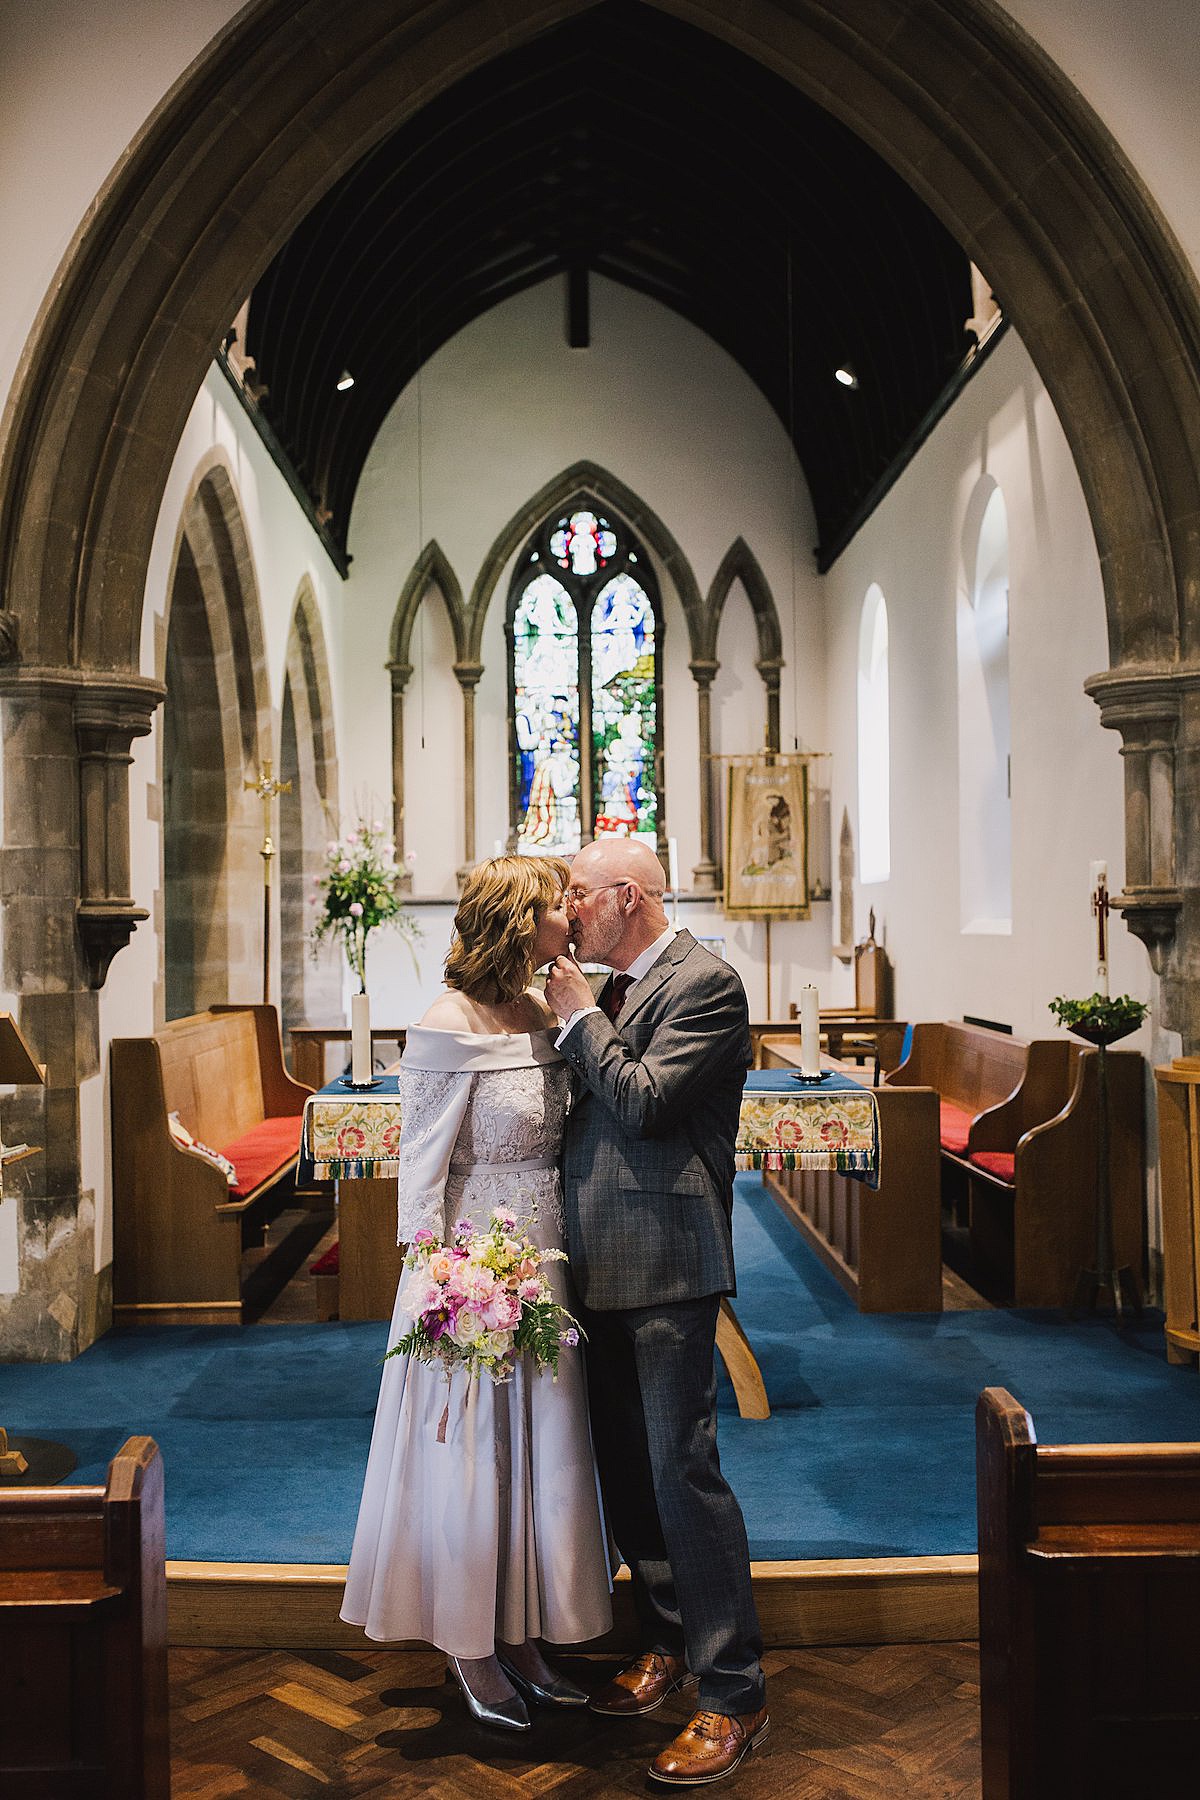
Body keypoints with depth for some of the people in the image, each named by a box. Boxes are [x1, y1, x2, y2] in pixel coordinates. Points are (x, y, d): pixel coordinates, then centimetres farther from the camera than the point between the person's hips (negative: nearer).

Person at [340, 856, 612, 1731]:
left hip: (547, 1263, 8)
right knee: (470, 1455, 8)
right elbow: (422, 1177, -15)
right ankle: (470, 1644, 27)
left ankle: (521, 1633, 33)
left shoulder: (545, 1017, 5)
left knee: (541, 1453, 16)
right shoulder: (451, 1028, -17)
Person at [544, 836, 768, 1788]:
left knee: (682, 1468, -6)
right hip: (605, 1265, 9)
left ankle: (735, 1695, 6)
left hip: (665, 1264, -9)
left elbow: (645, 1101, -20)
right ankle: (669, 1646, 32)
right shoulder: (615, 988, 15)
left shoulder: (704, 980, -11)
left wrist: (579, 1016, -10)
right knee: (626, 1467, 16)